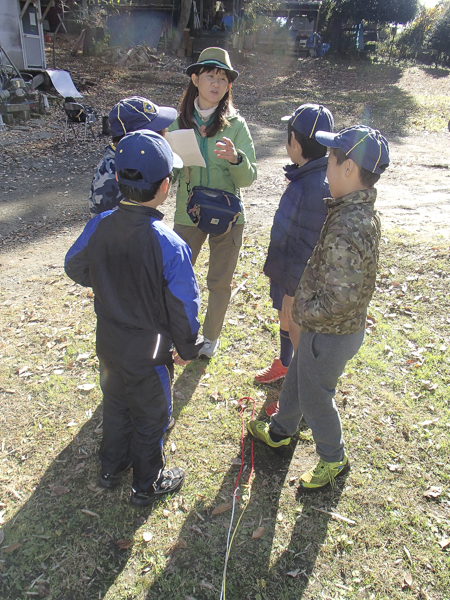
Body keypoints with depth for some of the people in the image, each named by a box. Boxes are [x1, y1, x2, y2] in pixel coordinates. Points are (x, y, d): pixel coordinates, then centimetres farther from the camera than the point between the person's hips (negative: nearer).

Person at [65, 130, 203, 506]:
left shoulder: (98, 227, -16)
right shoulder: (170, 246, -30)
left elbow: (75, 268, 4)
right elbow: (183, 309, -20)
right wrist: (188, 348, -2)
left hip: (108, 344, 5)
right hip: (149, 355, -5)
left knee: (115, 404, 28)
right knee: (150, 418, 19)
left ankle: (112, 467, 51)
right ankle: (147, 485, 42)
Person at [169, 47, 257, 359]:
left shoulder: (236, 125, -7)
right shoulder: (179, 122, -2)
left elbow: (249, 178, -8)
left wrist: (236, 158, -29)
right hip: (188, 214, 1)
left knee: (219, 283, 12)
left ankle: (211, 336, 36)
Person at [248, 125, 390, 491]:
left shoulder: (346, 230, -33)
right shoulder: (363, 211, -2)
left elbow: (340, 300, -32)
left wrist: (302, 311, -17)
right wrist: (305, 303, 7)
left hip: (331, 334, -9)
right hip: (327, 328, 9)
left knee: (315, 397, 15)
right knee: (295, 380, 28)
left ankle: (334, 460, 40)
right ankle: (280, 432, 52)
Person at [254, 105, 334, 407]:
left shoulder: (318, 189, -31)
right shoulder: (306, 175, 0)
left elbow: (308, 249, -27)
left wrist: (293, 291, -19)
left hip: (299, 281, -9)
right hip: (285, 270, 9)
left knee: (297, 333, 8)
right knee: (285, 321, 28)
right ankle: (284, 365, 55)